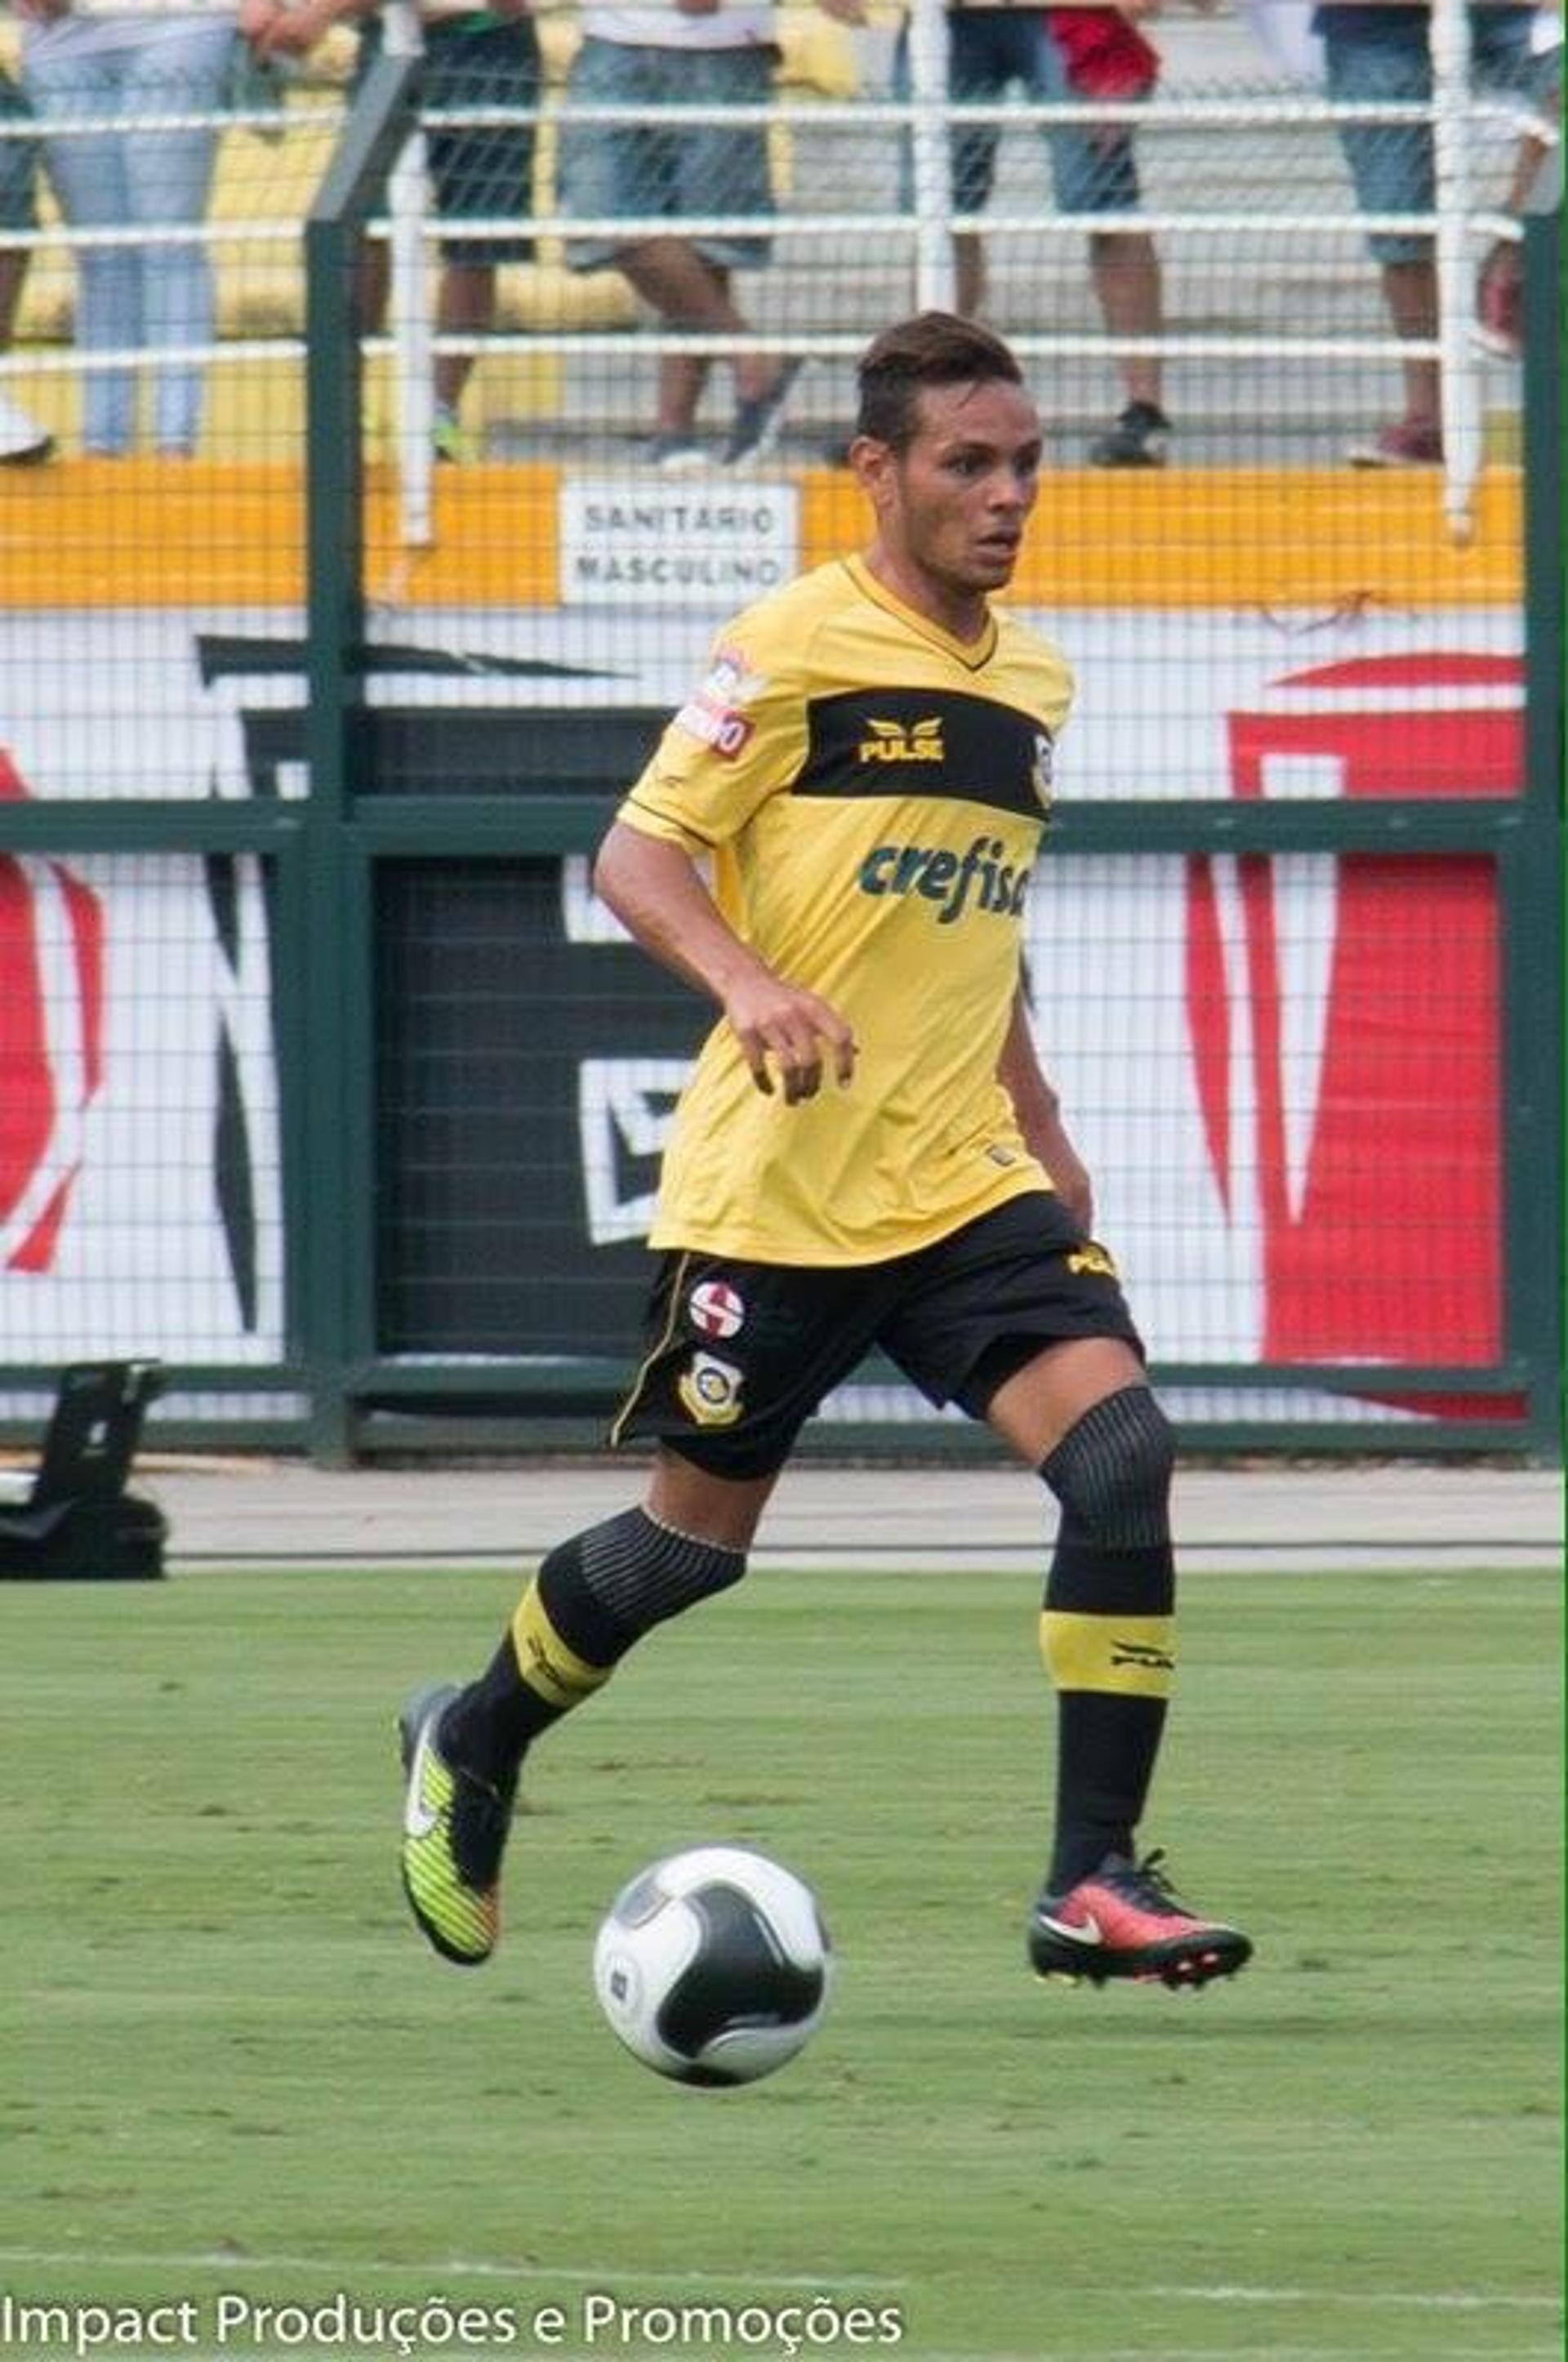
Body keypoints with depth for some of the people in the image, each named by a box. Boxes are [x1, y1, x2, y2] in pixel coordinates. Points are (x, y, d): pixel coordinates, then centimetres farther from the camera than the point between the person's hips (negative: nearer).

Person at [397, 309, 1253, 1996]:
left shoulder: (1029, 682, 12)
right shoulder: (798, 644, -8)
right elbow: (636, 857, -12)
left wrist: (1039, 1130, 24)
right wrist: (746, 980, -30)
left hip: (964, 1184, 5)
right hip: (776, 1183, -5)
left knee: (1120, 1450, -17)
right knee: (695, 1539, 6)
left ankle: (1093, 1883, -15)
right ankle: (471, 1743, 37)